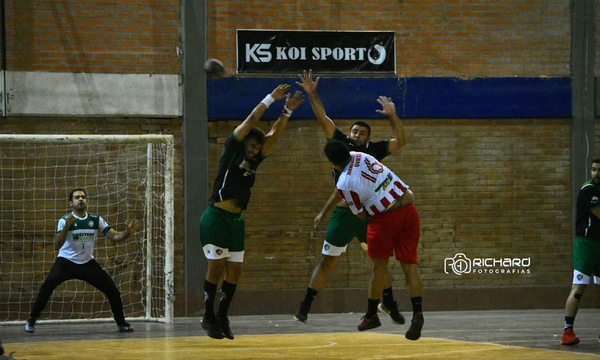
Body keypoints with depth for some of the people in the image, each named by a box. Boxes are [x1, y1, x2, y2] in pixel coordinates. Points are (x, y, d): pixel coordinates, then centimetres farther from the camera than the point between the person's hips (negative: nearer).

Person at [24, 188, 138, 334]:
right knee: (48, 285, -29)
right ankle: (31, 320, -17)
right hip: (66, 261, -3)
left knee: (112, 289, -5)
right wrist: (67, 226, -38)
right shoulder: (65, 220, -13)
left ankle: (121, 323, 15)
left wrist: (128, 232, -26)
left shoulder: (96, 220, -2)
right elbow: (57, 246, -24)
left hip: (87, 263, 3)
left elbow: (115, 236, -5)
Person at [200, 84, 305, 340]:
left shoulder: (253, 161, 15)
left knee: (234, 271, 3)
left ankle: (222, 317, 14)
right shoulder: (232, 151, -1)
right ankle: (208, 317, 5)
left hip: (236, 221, 7)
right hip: (216, 217, -7)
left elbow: (273, 135, 12)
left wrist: (287, 111, 5)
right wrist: (271, 98, -1)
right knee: (216, 268, -5)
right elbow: (251, 121, -4)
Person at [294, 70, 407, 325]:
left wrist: (392, 116, -11)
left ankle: (389, 304, 27)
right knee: (327, 262, -1)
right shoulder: (342, 145, 2)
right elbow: (324, 120, -3)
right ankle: (304, 308, 2)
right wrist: (312, 95, -10)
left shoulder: (374, 150, 4)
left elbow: (399, 142, -4)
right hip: (343, 214, -1)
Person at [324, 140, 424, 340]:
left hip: (385, 218, -6)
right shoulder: (360, 156, 6)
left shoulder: (344, 184, -12)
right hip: (409, 209, 6)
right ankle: (418, 312, -8)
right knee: (410, 266, 5)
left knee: (379, 267, 10)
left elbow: (361, 215, 0)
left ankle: (371, 315, 22)